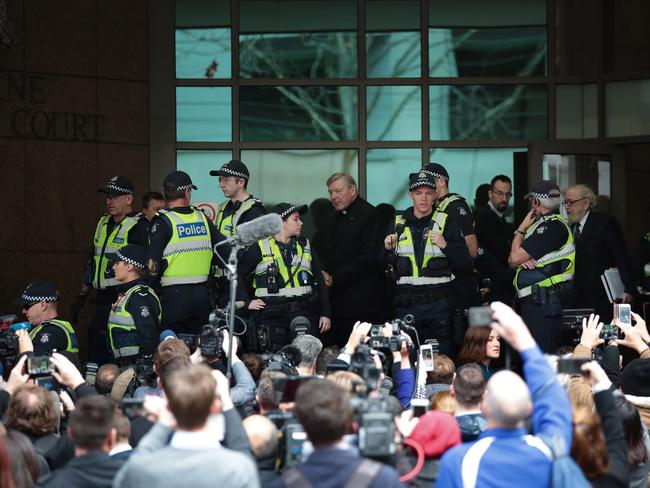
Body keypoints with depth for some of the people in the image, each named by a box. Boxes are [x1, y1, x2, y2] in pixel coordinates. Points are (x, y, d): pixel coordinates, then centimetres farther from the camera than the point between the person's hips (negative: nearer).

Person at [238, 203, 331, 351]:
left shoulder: (305, 246, 13)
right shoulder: (261, 248, 1)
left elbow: (320, 281, 15)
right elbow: (237, 273, 1)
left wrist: (325, 313, 9)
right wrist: (247, 301, -5)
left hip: (303, 313, 3)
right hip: (270, 316, -3)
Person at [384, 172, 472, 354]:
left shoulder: (446, 224, 3)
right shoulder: (398, 224, 11)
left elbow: (466, 265, -1)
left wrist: (445, 246, -13)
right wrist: (387, 249, -2)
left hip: (437, 304, -3)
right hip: (405, 304, 3)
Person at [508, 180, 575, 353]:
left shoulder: (552, 227, -13)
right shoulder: (542, 225, 19)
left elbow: (515, 258, -16)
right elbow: (512, 261, 16)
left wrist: (521, 229, -1)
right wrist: (521, 259, -9)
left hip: (543, 304, -10)